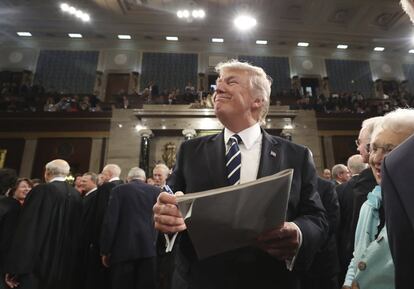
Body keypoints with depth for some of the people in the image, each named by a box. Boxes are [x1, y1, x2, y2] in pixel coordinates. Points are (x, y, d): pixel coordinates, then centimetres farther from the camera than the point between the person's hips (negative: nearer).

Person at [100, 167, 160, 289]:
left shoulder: (119, 190, 0)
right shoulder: (156, 191, 4)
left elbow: (110, 221, -5)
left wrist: (105, 250, 2)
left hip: (124, 249, -1)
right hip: (149, 248, 2)